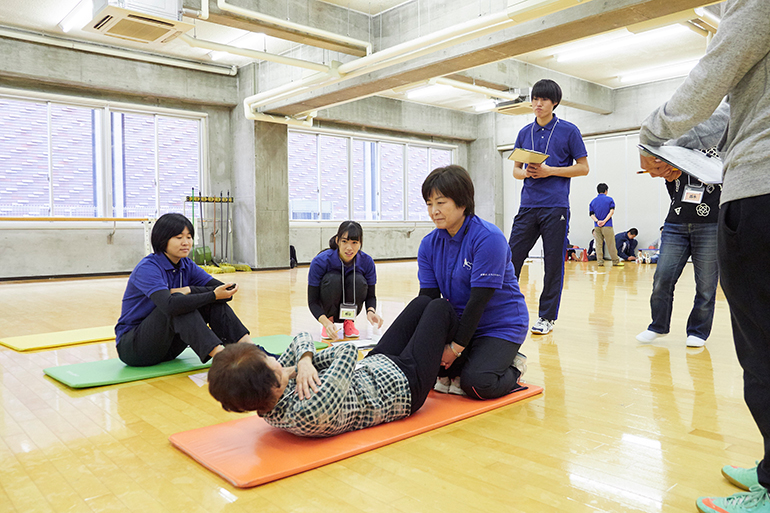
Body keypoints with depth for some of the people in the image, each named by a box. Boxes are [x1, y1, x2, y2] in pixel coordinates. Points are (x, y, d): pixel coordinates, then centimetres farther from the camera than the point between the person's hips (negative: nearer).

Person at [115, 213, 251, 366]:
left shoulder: (187, 266, 1)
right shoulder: (147, 268, -20)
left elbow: (225, 291, -12)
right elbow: (170, 305, -40)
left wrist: (188, 290, -24)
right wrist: (213, 295, -35)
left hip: (167, 346, 6)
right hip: (131, 347, -6)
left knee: (212, 304, -14)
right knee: (179, 305, -32)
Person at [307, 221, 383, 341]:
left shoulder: (367, 262, -18)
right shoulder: (320, 261, -26)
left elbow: (371, 295, -9)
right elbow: (313, 300, -23)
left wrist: (371, 311, -33)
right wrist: (325, 322, -41)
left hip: (349, 310, 2)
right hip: (328, 309, -2)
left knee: (358, 280, -28)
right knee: (332, 279, -32)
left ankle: (349, 322, -6)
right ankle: (329, 320, -9)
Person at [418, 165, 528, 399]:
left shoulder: (489, 238, -22)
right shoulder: (429, 244, -2)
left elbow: (479, 300, -23)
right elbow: (427, 299, -5)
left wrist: (456, 348, -22)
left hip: (501, 325, -5)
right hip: (459, 321, 6)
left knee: (477, 384, -25)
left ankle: (512, 367, 6)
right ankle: (454, 374, 9)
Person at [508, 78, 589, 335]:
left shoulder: (569, 130, 3)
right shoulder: (524, 133, 14)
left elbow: (583, 167, 1)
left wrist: (549, 171, -10)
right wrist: (525, 172, -5)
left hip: (556, 207, -3)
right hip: (527, 206, 4)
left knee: (554, 264, 1)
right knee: (511, 259, 0)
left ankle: (547, 316, 12)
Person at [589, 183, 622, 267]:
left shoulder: (593, 201, 9)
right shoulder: (609, 199, 0)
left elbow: (591, 214, 2)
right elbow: (612, 211, -9)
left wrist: (597, 221, -9)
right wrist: (605, 221, -12)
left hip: (597, 226, 3)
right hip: (607, 226, -3)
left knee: (599, 244, 5)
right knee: (611, 244, 2)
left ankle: (600, 261, 3)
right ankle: (615, 261, 8)